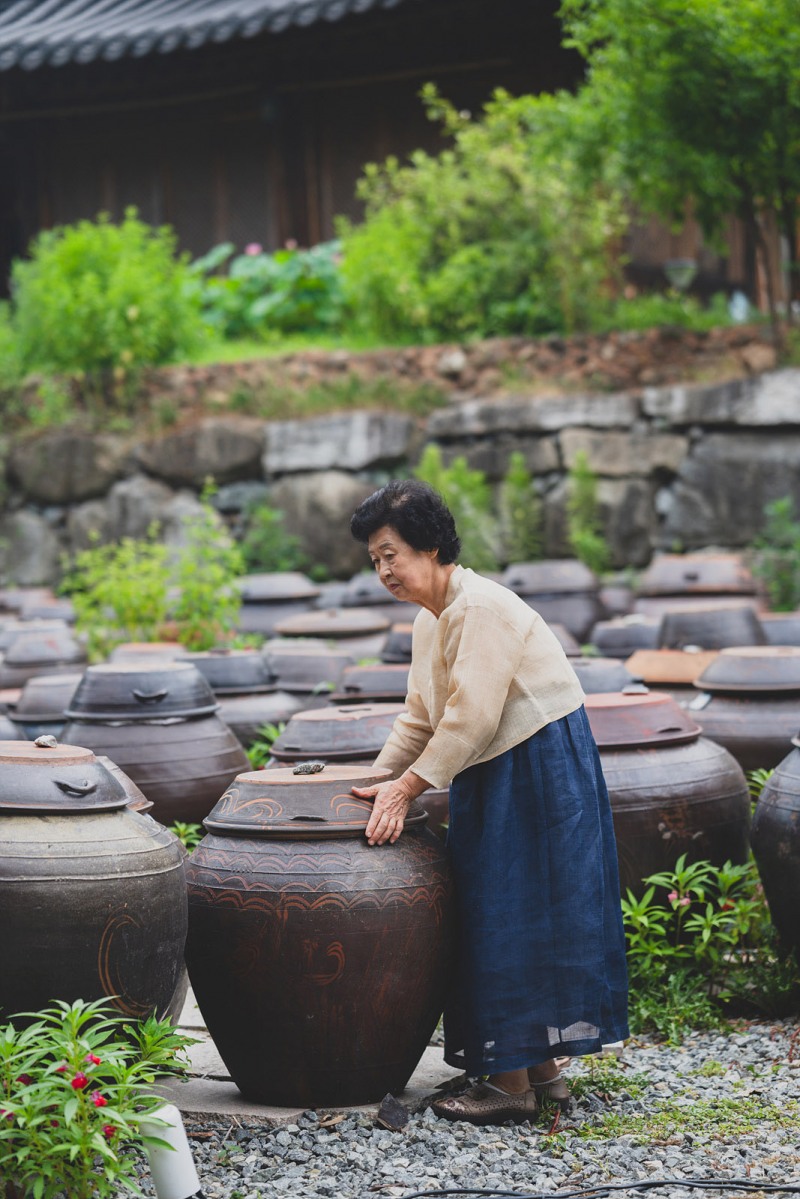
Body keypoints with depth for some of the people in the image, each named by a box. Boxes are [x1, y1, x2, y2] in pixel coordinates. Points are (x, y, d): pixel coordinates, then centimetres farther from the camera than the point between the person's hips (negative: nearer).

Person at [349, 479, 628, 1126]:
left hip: (540, 774, -10)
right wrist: (376, 781, 8)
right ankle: (542, 1071, 18)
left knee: (512, 919, -7)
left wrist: (406, 787, -20)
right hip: (496, 779, 10)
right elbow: (421, 718, 18)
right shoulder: (431, 621, 13)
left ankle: (512, 1081, -2)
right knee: (492, 916, 11)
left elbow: (470, 719, -23)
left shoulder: (481, 609, -18)